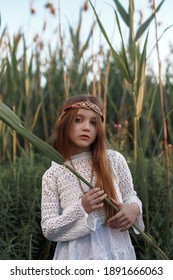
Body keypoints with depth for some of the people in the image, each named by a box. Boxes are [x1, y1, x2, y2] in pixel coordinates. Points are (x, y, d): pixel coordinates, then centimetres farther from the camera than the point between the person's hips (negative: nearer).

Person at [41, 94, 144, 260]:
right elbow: (48, 230, -6)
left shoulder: (114, 160, -5)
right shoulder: (52, 175, -6)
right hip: (77, 256, -1)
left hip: (116, 252, 2)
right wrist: (81, 208, -20)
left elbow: (130, 195, 9)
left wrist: (134, 208, -13)